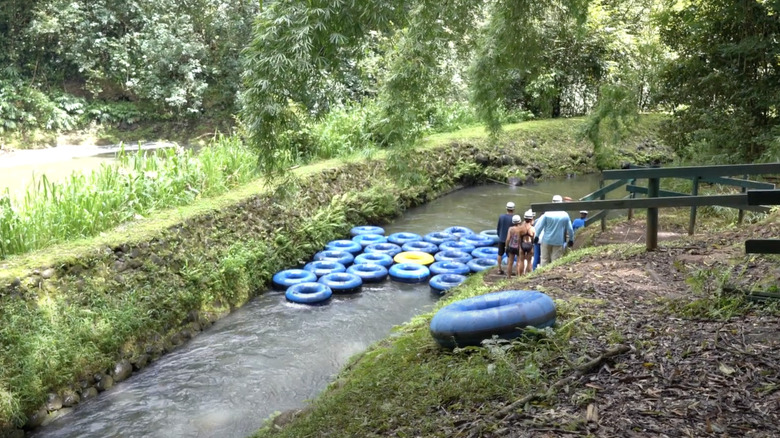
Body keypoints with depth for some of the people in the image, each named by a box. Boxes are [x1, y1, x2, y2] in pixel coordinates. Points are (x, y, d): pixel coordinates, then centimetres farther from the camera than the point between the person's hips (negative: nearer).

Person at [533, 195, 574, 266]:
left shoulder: (547, 213, -8)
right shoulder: (565, 215, -5)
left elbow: (539, 225, -4)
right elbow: (570, 229, 2)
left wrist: (536, 236, 8)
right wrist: (571, 239, 15)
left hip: (547, 241, 0)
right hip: (559, 242, 0)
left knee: (545, 259, 8)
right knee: (556, 260, 3)